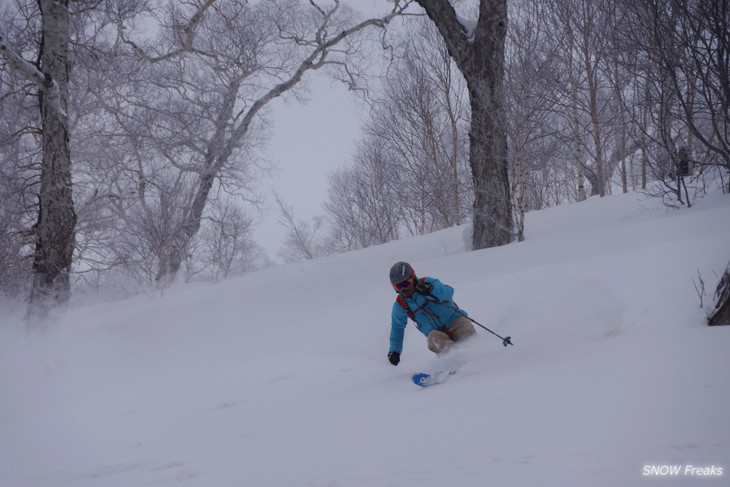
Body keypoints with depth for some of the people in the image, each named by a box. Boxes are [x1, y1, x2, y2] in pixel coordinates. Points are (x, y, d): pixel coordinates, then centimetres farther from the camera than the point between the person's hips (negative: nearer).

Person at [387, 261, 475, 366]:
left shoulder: (427, 283, -8)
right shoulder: (400, 305, 4)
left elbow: (449, 292, -24)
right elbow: (397, 327, 19)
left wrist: (431, 290, -42)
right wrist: (394, 350, 14)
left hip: (454, 320, -1)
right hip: (437, 332, 1)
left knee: (468, 338, -31)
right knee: (434, 340, -34)